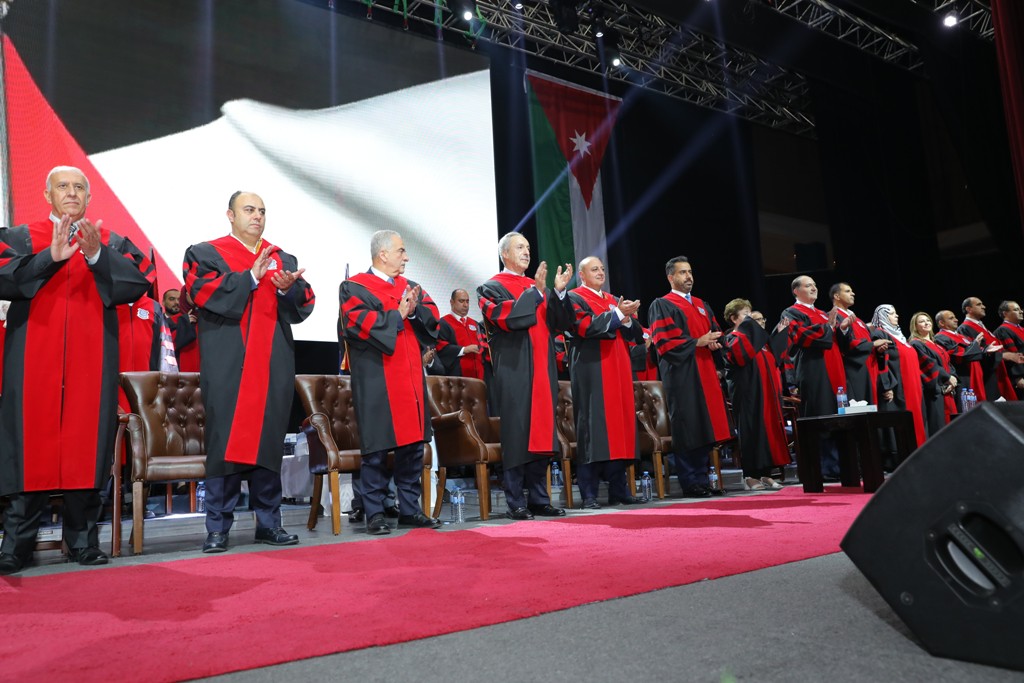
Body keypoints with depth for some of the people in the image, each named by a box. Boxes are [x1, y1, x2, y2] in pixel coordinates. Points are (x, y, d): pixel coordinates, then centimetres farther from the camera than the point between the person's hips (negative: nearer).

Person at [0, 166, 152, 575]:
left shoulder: (111, 242, 12)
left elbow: (139, 283, -4)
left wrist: (97, 256, -17)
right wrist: (50, 257, -18)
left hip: (91, 363, 1)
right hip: (34, 361, 0)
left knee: (86, 447, 1)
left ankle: (83, 540, 10)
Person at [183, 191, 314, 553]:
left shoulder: (283, 259, 17)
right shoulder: (205, 253, 8)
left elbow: (303, 306, 7)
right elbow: (203, 293, -11)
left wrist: (289, 288, -14)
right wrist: (251, 277, -16)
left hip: (273, 367, 3)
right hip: (227, 368, -3)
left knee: (268, 442, 6)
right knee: (225, 443, -3)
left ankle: (269, 523, 14)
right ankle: (218, 527, 7)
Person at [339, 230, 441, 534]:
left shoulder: (408, 286, 18)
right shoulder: (355, 287, 0)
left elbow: (432, 316, 8)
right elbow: (358, 322, -16)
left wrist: (414, 309, -13)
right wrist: (397, 314, -10)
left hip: (410, 380, 6)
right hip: (377, 383, -6)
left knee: (413, 445, 8)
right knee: (377, 450, -2)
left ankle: (410, 509, 18)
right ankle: (375, 514, 8)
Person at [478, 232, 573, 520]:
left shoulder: (537, 286, 20)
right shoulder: (492, 288, 2)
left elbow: (561, 323, 8)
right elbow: (508, 319, -17)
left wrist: (558, 291, -7)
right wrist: (536, 290, -19)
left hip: (542, 372, 6)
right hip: (514, 374, -6)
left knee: (540, 436, 7)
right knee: (516, 437, -5)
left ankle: (539, 499, 14)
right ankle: (515, 503, 2)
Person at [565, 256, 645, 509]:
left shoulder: (613, 300, 22)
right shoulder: (574, 298, 3)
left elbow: (634, 334, 12)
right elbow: (586, 327, -15)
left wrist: (628, 318, -9)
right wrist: (617, 314, -20)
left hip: (617, 372, 7)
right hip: (591, 372, -6)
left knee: (619, 426, 5)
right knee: (592, 429, -8)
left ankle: (619, 490, 11)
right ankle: (589, 494, -6)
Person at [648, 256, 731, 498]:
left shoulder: (702, 305, 22)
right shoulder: (662, 305, -1)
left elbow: (717, 331, 20)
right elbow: (663, 341, -11)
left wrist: (714, 341, -3)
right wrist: (697, 342, -13)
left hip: (705, 373, 7)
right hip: (681, 375, -7)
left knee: (705, 428, 7)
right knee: (687, 429, -7)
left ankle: (702, 480, 14)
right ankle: (690, 483, -1)